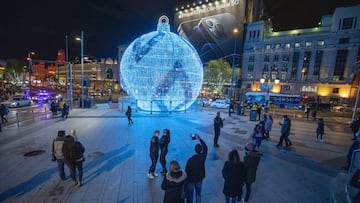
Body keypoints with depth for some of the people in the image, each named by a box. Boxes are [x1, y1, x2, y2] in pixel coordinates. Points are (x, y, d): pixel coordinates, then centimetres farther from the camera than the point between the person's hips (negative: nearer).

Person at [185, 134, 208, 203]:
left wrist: (186, 181, -2)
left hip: (191, 180, -3)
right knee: (198, 194, 22)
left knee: (190, 195, 16)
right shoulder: (202, 157, -18)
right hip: (199, 179, 3)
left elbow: (187, 171, -18)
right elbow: (205, 147, -2)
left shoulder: (190, 160, -27)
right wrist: (199, 139, 1)